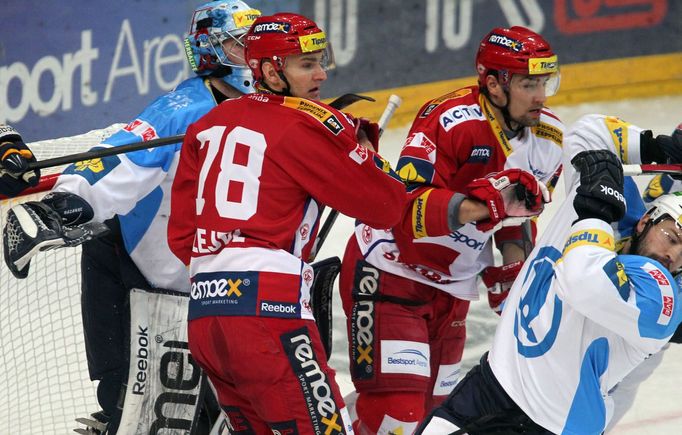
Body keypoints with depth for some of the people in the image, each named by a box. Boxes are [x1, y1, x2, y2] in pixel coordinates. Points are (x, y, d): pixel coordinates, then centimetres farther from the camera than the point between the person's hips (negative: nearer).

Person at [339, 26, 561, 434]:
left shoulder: (548, 136, -2)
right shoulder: (450, 120, -25)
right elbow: (406, 208, -33)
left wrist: (514, 255, 2)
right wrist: (478, 205, -46)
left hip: (451, 286, 8)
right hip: (391, 273, -8)